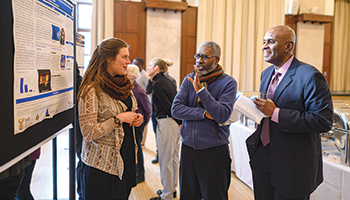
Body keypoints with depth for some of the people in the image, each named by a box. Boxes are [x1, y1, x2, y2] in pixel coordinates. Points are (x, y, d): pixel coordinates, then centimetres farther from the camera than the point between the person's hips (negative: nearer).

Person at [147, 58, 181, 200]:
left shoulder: (157, 84, -13)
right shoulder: (168, 82, 14)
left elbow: (167, 106, -17)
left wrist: (178, 121, -9)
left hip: (166, 123, -9)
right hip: (175, 122, 9)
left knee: (165, 161, 1)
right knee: (174, 158, 18)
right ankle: (172, 188, 32)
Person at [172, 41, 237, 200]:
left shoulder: (228, 83, -7)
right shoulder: (189, 80, 4)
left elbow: (222, 115, -20)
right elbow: (175, 109, -6)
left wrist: (200, 90, -23)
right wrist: (205, 114, -17)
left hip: (215, 151, -3)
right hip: (188, 148, 3)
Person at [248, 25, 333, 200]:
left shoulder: (310, 77, -17)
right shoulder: (267, 73, 9)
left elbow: (323, 121, -23)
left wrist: (276, 113, -25)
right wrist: (258, 107, -5)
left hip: (293, 164, -7)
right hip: (262, 157, 7)